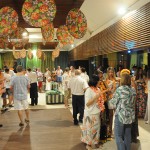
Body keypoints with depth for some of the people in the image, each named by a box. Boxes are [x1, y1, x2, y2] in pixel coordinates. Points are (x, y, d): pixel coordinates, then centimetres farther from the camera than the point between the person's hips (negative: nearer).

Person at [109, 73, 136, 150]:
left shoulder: (119, 89, -14)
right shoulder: (133, 90, 3)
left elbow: (114, 102, -6)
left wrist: (111, 100, 14)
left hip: (121, 115, -6)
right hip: (130, 116, 6)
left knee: (118, 135, 5)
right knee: (127, 135, 16)